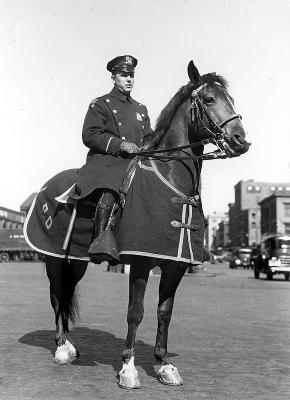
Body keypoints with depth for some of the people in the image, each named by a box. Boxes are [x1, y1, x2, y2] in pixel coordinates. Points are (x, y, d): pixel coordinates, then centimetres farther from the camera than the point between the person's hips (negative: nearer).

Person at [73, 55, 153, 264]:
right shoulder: (100, 104, 8)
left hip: (136, 163, 6)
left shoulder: (141, 108, 25)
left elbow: (149, 138, 28)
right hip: (105, 161, -6)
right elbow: (89, 136, -2)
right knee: (108, 194, -33)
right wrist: (119, 145, -13)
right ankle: (98, 243, -31)